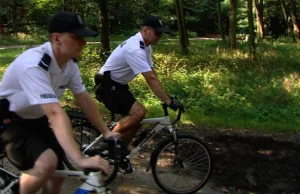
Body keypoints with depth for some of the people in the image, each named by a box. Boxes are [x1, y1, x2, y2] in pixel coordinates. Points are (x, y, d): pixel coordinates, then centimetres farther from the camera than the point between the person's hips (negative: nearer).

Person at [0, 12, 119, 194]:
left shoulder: (70, 63, -9)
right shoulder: (34, 65, -35)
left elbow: (85, 99, -1)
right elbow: (56, 113, -44)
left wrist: (106, 132, -1)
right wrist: (80, 159, -48)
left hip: (36, 118, 8)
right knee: (46, 163, -29)